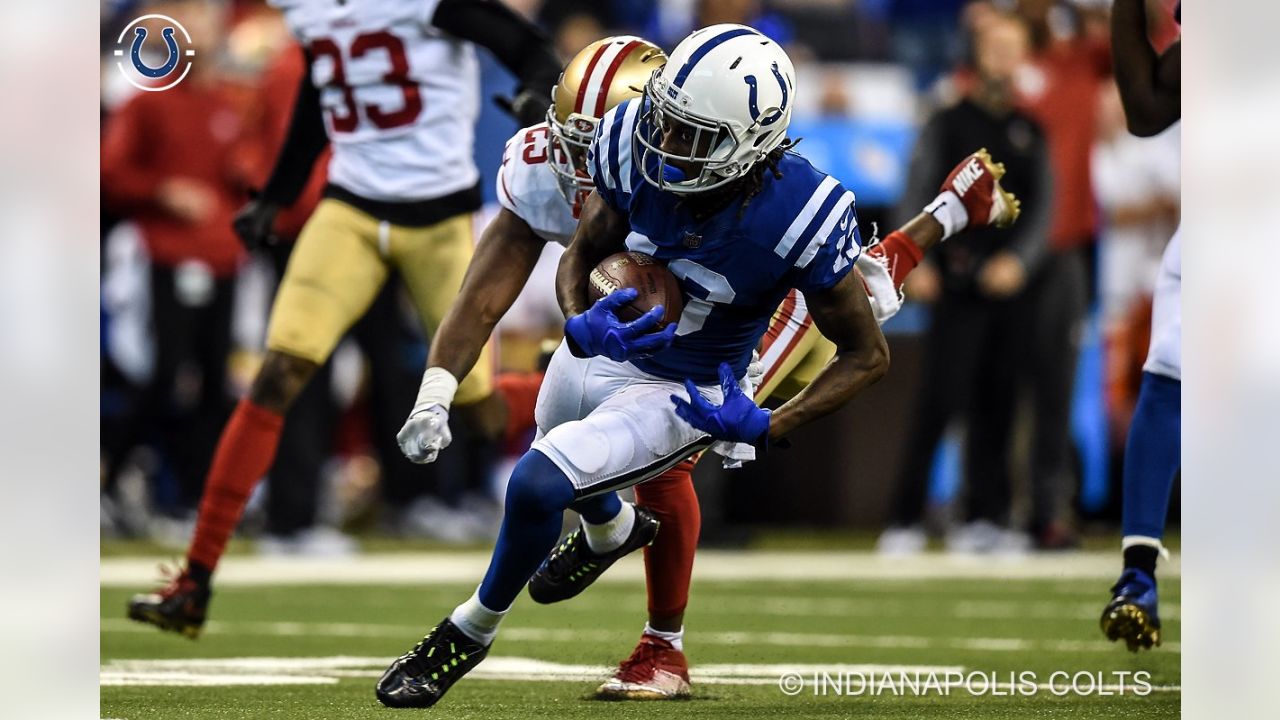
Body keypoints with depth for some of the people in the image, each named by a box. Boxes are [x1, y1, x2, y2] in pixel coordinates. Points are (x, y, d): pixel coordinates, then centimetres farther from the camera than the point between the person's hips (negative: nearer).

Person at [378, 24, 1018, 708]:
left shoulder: (802, 219, -34)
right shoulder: (638, 146, -26)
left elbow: (866, 355, -19)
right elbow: (581, 254, -7)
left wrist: (767, 428, -30)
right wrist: (580, 326, -30)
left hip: (679, 394, -5)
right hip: (595, 352, 5)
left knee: (537, 484, -23)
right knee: (565, 469, 33)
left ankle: (473, 628, 6)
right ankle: (611, 529, 70)